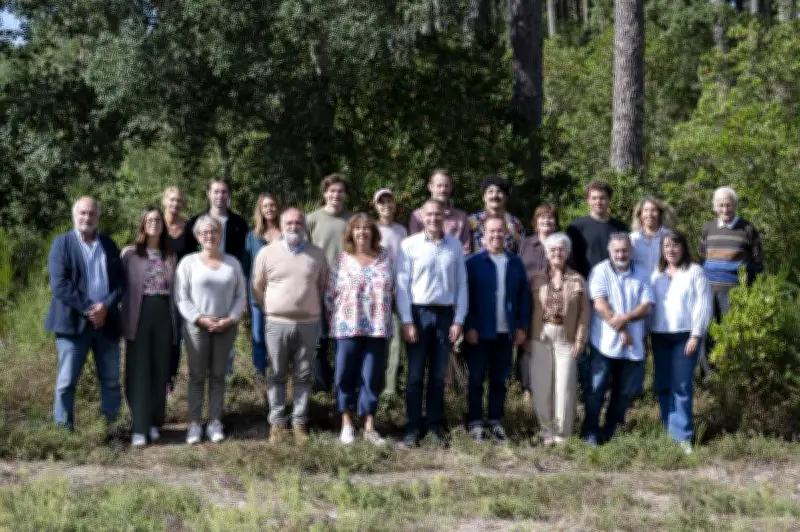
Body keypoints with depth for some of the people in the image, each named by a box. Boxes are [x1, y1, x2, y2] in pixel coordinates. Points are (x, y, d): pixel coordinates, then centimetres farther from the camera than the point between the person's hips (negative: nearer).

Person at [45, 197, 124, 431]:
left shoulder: (109, 245, 12)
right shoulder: (62, 243, 1)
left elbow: (121, 282, 6)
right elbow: (59, 284, -10)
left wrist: (106, 306, -12)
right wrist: (88, 309, -17)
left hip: (106, 321, 4)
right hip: (73, 321, -4)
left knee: (111, 381, 7)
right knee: (67, 381, -1)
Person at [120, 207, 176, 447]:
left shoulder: (170, 256, 10)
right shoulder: (130, 253, 1)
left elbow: (175, 290, 14)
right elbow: (122, 287, -1)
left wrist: (176, 323, 9)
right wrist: (124, 320, -7)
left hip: (164, 315, 3)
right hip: (139, 315, -3)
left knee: (160, 371, 7)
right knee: (139, 371, -3)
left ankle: (154, 423, 17)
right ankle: (139, 428, -2)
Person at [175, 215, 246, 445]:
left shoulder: (232, 262, 6)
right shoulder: (188, 262, -1)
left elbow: (240, 296, 6)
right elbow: (181, 298, -4)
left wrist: (230, 319, -9)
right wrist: (200, 318, -14)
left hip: (226, 328, 2)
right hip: (197, 327, -2)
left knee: (218, 375, 7)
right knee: (197, 376, 2)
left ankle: (215, 423, 13)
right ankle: (195, 423, 7)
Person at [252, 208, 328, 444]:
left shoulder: (318, 255, 3)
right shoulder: (267, 253, -1)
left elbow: (322, 287, 14)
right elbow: (257, 288, 8)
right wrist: (272, 309, 11)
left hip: (308, 324, 1)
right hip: (277, 323, -1)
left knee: (303, 376, 7)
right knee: (277, 376, 5)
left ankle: (299, 422, 14)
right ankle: (277, 422, 12)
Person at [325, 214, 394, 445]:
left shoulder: (385, 257, 6)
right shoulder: (341, 259, 1)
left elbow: (392, 288, 10)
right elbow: (330, 293, 3)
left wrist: (382, 315, 6)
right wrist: (333, 320, 2)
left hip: (377, 328, 1)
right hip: (348, 327, -1)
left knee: (372, 377, 4)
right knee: (345, 375, 4)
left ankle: (369, 427, 11)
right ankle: (347, 424, 16)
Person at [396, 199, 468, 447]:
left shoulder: (455, 246, 4)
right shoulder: (409, 245, -3)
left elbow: (461, 285, 6)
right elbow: (402, 285, -4)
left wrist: (459, 320, 1)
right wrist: (407, 321, -8)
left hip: (445, 314, 2)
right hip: (418, 313, -2)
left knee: (438, 374, 9)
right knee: (415, 374, 2)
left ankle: (435, 424, 17)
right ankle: (413, 427, 7)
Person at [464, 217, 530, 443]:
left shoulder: (516, 263, 7)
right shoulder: (473, 262, -4)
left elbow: (524, 296, 9)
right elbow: (466, 296, -7)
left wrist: (522, 326, 4)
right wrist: (469, 327, -12)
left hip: (506, 331, 3)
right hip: (481, 331, -3)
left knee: (499, 379, 9)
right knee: (477, 378, 4)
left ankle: (496, 422, 17)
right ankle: (475, 423, 10)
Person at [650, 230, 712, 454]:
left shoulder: (695, 272, 0)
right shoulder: (657, 274, 15)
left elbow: (703, 305, -5)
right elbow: (649, 304, 12)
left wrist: (696, 335, -11)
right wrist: (646, 332, 3)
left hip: (686, 335, -5)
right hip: (660, 336, 5)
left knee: (682, 385, -9)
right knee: (662, 385, 4)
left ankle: (682, 435, -7)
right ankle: (669, 431, 12)